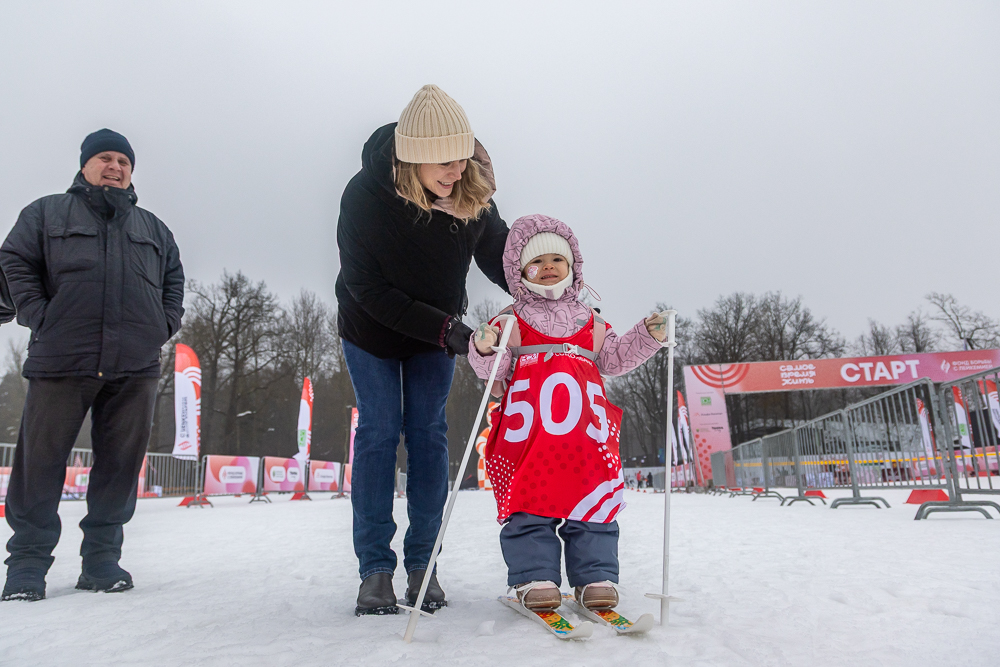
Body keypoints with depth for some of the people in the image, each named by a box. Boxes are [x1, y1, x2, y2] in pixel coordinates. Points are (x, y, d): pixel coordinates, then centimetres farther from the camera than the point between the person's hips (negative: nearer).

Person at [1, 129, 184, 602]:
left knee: (121, 462, 2)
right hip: (61, 362, -2)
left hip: (135, 367, 2)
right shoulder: (48, 213, 13)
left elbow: (174, 279, 24)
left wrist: (163, 325, 9)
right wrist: (39, 315, -4)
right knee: (40, 458, 0)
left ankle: (102, 558, 13)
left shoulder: (153, 229, 22)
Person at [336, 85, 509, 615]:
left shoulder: (472, 193, -19)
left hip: (439, 328, 3)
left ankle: (422, 563, 8)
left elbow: (498, 256, -4)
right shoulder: (365, 195, -29)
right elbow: (365, 287, -25)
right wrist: (442, 328, -32)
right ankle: (375, 567, 5)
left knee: (428, 432, 0)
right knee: (379, 429, -5)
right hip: (371, 329, -2)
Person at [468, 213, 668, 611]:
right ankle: (534, 577, 6)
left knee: (592, 500, 3)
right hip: (529, 429, -3)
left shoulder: (589, 321, 20)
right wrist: (485, 350, -20)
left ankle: (595, 577, 11)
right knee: (530, 503, -4)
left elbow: (613, 358, 20)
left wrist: (648, 336, 9)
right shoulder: (511, 321, 9)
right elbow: (493, 369, 1)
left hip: (584, 431, 3)